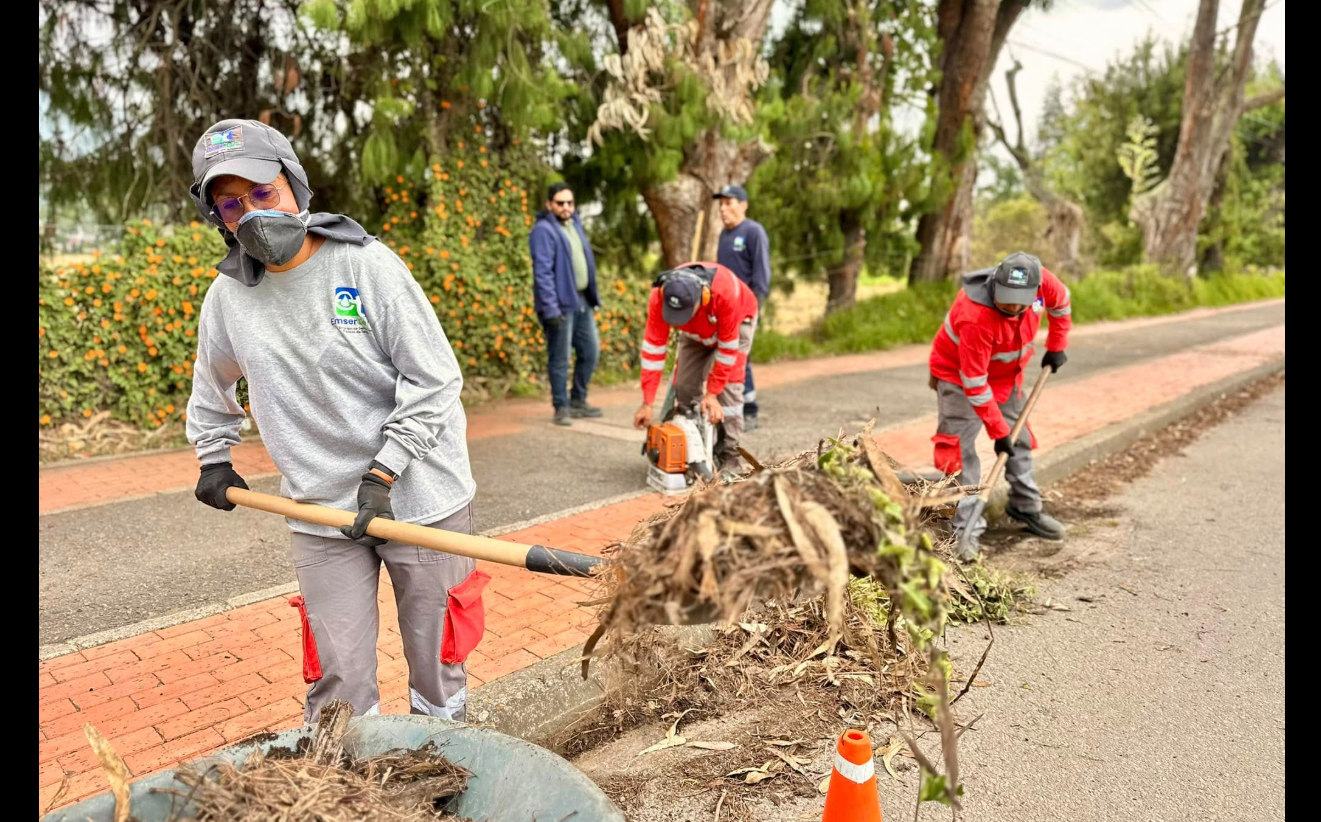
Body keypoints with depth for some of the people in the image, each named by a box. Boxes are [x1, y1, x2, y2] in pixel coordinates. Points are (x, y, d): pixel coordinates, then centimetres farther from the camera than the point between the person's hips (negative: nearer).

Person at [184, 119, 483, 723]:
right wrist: (214, 458, 27)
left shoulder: (367, 264, -10)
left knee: (439, 659, 11)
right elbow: (212, 384, 25)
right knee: (338, 680, 6)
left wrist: (381, 474, -14)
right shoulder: (228, 295, 3)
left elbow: (433, 378, -12)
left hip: (418, 495, -2)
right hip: (320, 513, 3)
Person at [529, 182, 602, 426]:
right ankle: (562, 408, 12)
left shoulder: (574, 224, 15)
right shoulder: (543, 230, -11)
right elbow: (542, 272, -17)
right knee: (560, 358, -1)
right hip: (561, 303, -8)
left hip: (582, 301, 8)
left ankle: (578, 401, 27)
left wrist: (593, 296, 17)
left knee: (591, 352, 14)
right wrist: (550, 308, -22)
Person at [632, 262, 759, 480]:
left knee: (728, 387, -17)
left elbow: (727, 346, -33)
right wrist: (647, 403, -30)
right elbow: (653, 347, -30)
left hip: (736, 322, -3)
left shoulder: (725, 290, -44)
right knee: (684, 386, -7)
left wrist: (712, 393, -28)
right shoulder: (659, 297, -35)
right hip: (695, 331, 4)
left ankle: (729, 458, -12)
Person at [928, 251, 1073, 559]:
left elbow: (1061, 303, 5)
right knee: (961, 448, -13)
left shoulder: (1042, 281, -23)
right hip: (959, 375, -6)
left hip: (1006, 374, 7)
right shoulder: (975, 317, -39)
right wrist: (998, 432, -26)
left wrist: (1056, 346, 9)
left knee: (1019, 440, 15)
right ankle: (967, 528, -6)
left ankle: (1026, 508, 32)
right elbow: (974, 382, -32)